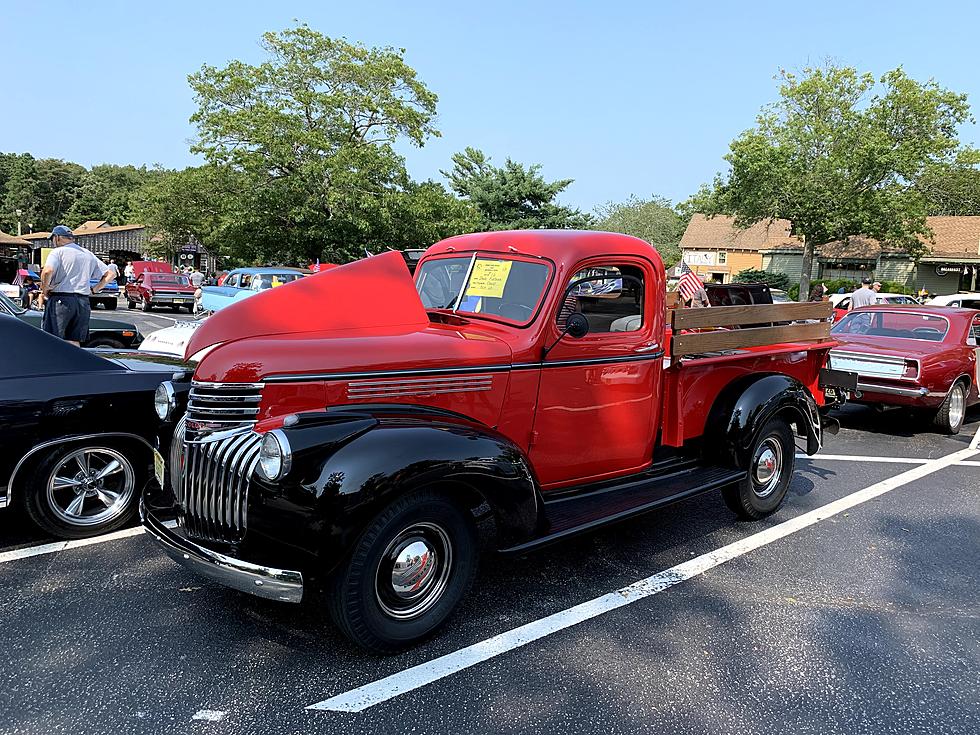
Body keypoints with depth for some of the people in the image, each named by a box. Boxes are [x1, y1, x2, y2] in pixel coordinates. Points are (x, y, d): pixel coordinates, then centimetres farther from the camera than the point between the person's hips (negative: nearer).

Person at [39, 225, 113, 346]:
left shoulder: (58, 252, -3)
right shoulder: (88, 254, 17)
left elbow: (48, 271, -21)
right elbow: (109, 274, 17)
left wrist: (44, 290, -7)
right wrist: (94, 290, 15)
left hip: (61, 300, -6)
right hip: (83, 302, 6)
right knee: (74, 342, 9)